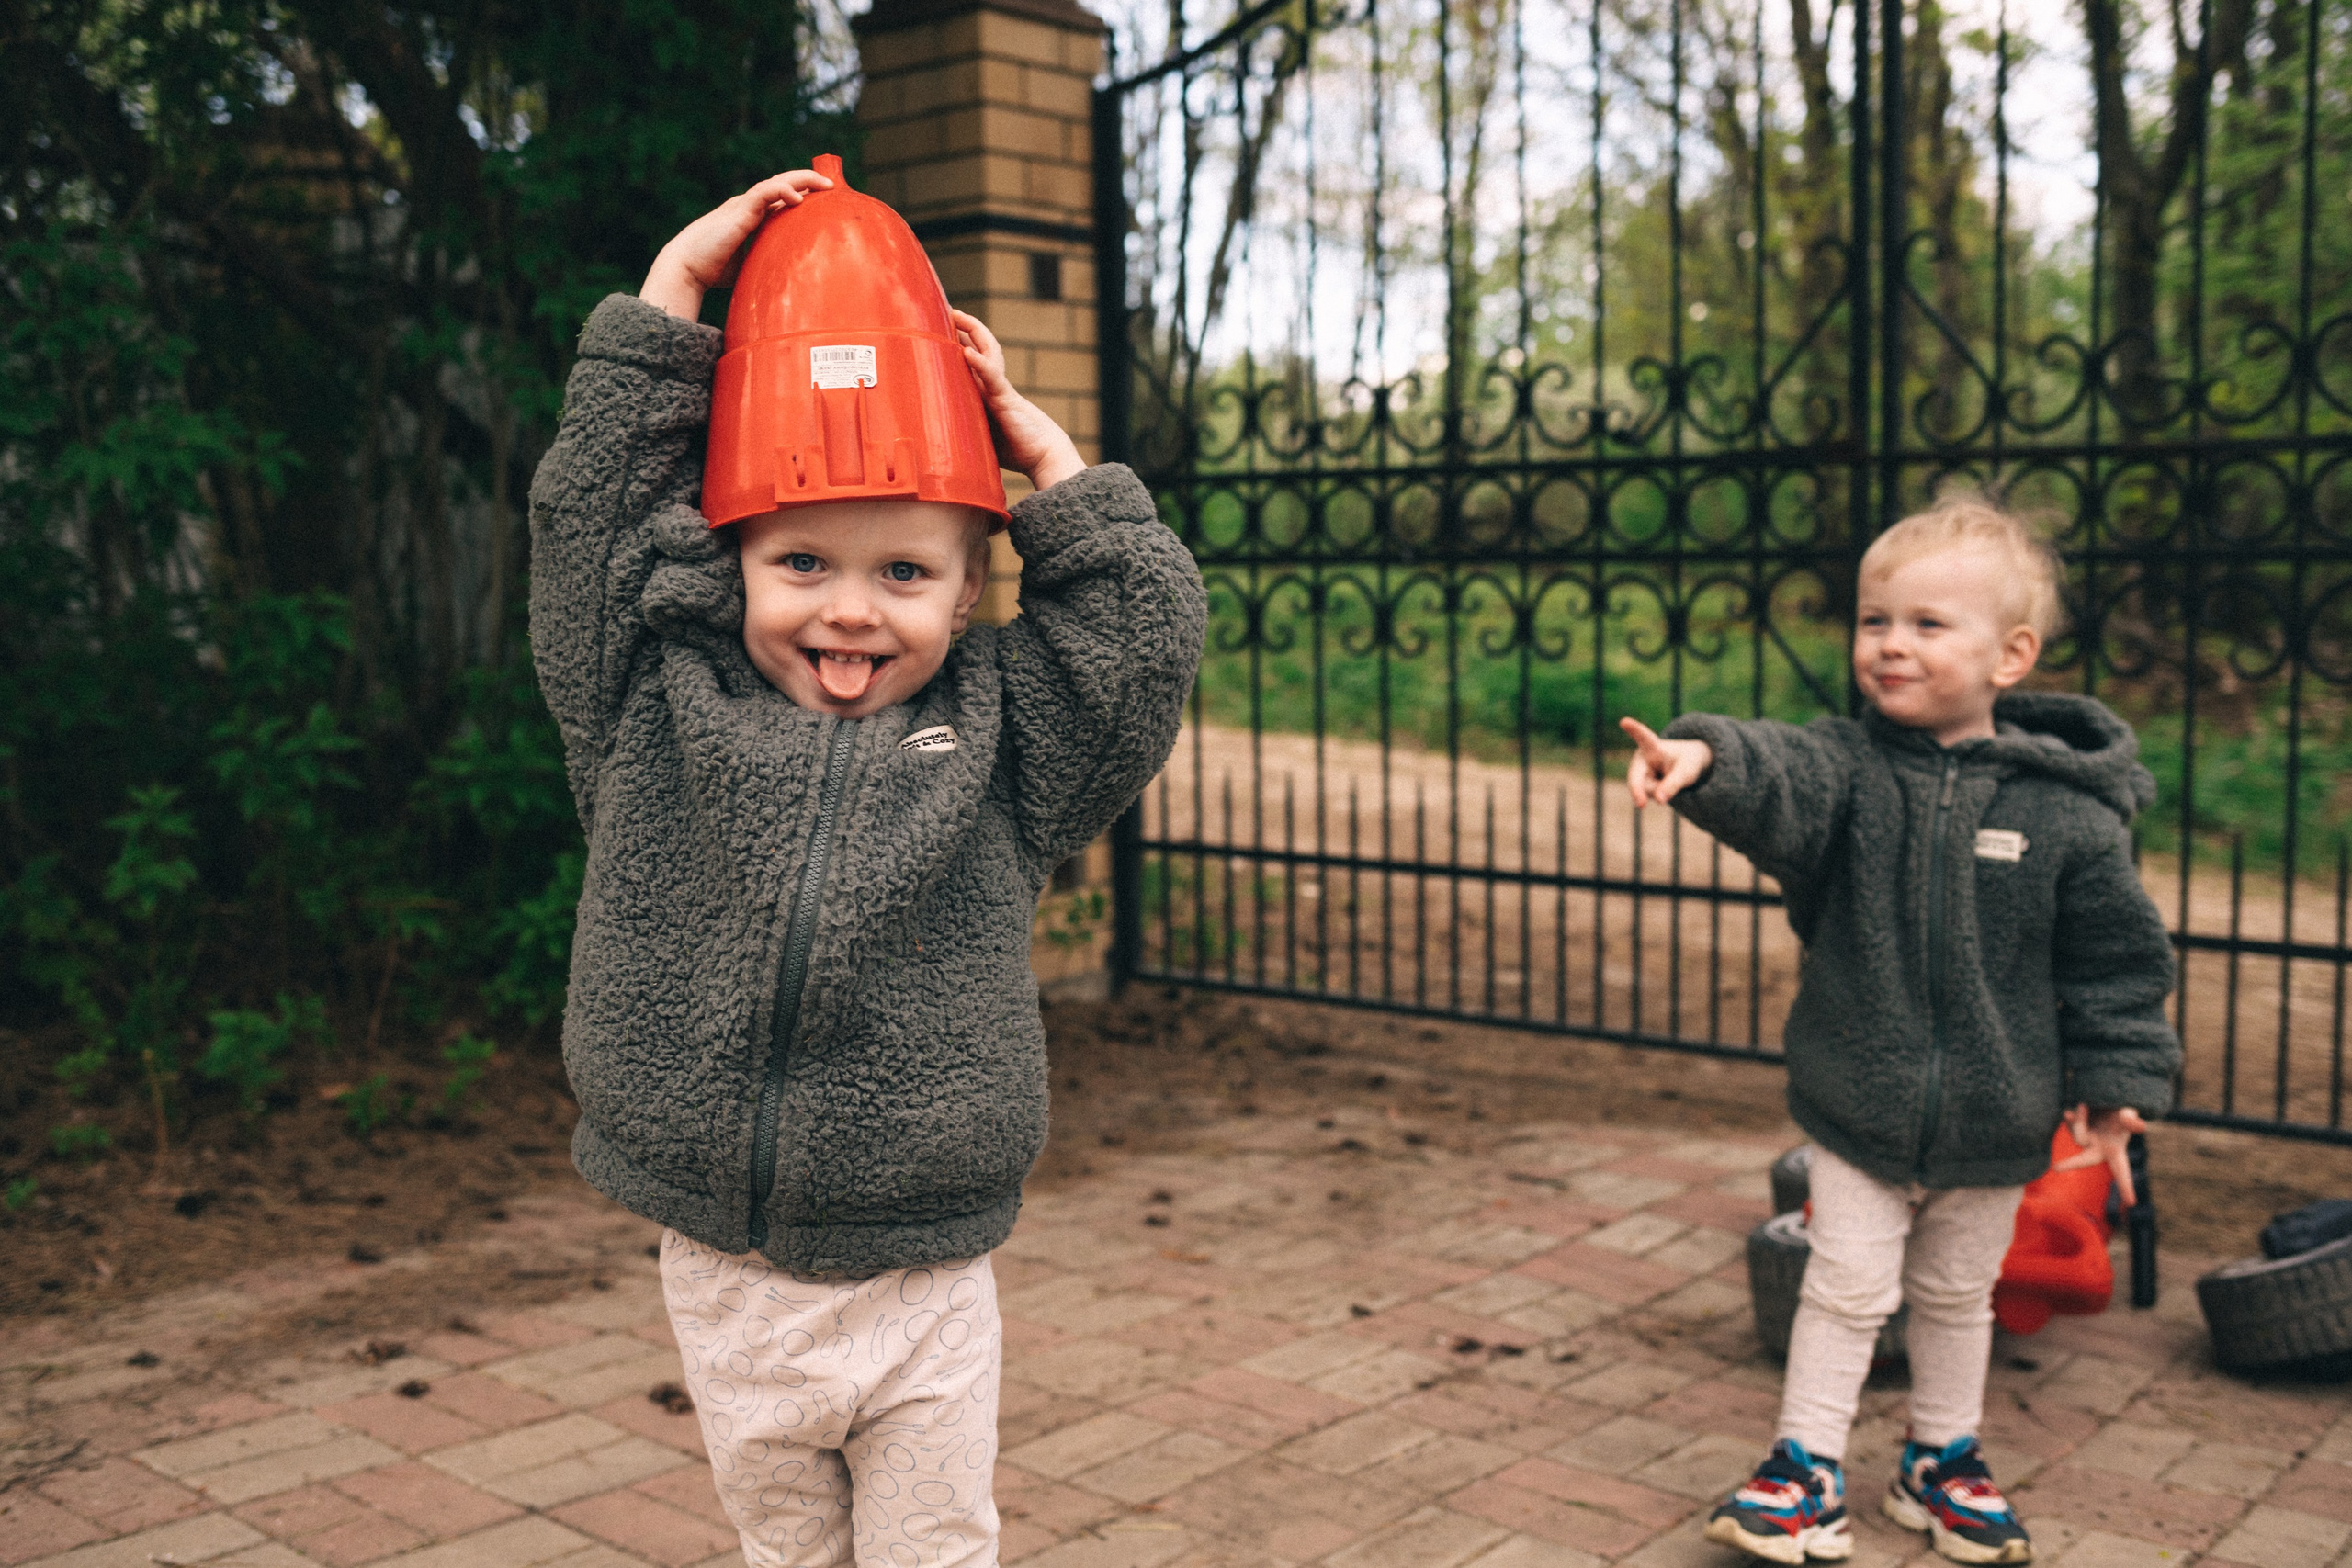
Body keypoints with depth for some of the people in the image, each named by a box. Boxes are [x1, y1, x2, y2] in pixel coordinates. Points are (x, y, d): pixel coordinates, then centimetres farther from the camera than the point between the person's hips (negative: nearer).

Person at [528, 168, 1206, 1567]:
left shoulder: (997, 732, 0)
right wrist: (672, 293, 2)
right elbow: (596, 510, 0)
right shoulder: (662, 710, 0)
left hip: (927, 1294, -1)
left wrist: (1041, 450, 1)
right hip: (724, 1284, 1)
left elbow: (1150, 620, -3)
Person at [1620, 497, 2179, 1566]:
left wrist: (2117, 1090, -1)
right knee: (1846, 1288, 7)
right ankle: (1806, 1467, 21)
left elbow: (2118, 961, -1)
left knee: (1957, 1296, 19)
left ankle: (1941, 1461, 39)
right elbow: (1778, 781, -33)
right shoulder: (1848, 770, -10)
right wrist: (1708, 759, -55)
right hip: (1859, 1106, -1)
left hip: (1993, 1121, 1)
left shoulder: (2067, 813, -10)